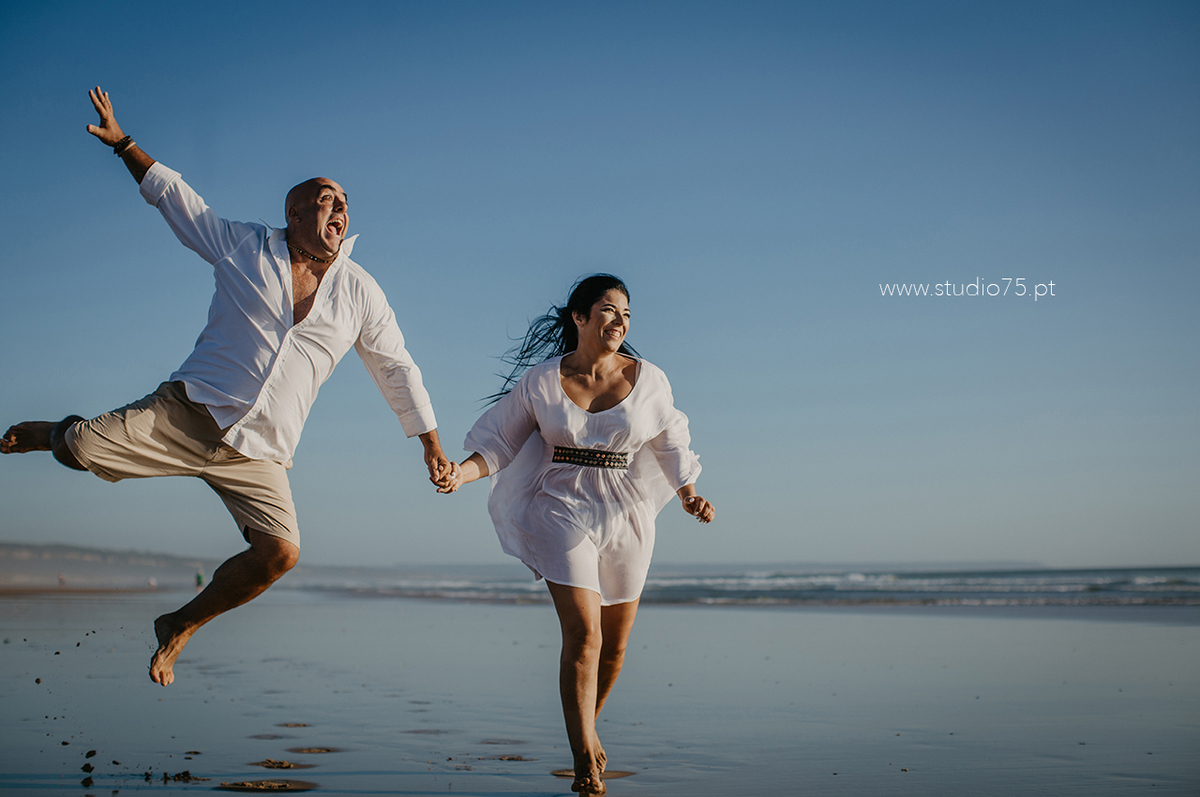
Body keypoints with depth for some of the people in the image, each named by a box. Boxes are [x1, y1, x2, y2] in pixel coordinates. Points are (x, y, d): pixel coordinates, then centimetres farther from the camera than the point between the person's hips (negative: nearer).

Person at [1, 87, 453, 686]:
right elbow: (174, 195, 13)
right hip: (190, 412, -2)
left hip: (258, 454, 2)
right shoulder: (244, 247, 4)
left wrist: (431, 446, 16)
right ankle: (58, 434, 22)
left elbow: (398, 370, 15)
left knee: (279, 551, -18)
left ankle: (182, 625, 7)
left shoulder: (358, 292, 9)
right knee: (82, 449, -19)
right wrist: (121, 141, 7)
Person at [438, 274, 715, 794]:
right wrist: (462, 472, -14)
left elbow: (670, 445, 13)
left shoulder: (648, 381, 1)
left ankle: (585, 729, 36)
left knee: (614, 644, 9)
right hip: (562, 512, -2)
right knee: (583, 634, -16)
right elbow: (500, 440, 2)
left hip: (626, 517, 3)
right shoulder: (540, 382, -2)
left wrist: (690, 497, 1)